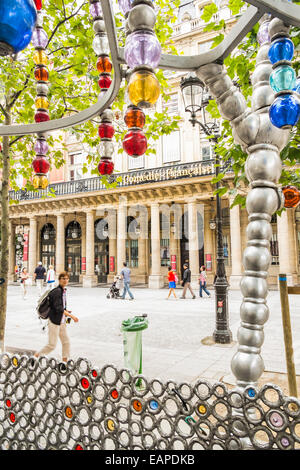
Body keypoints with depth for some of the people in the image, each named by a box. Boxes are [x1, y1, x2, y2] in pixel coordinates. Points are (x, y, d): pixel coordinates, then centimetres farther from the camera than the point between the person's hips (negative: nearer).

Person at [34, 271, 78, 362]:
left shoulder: (64, 290, 9)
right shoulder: (57, 291, -19)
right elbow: (58, 308, -25)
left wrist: (65, 311, 6)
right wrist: (71, 316, -24)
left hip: (61, 321, 9)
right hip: (54, 321, -8)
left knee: (66, 342, 9)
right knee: (52, 345, -1)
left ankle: (65, 361, 18)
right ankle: (36, 355, 21)